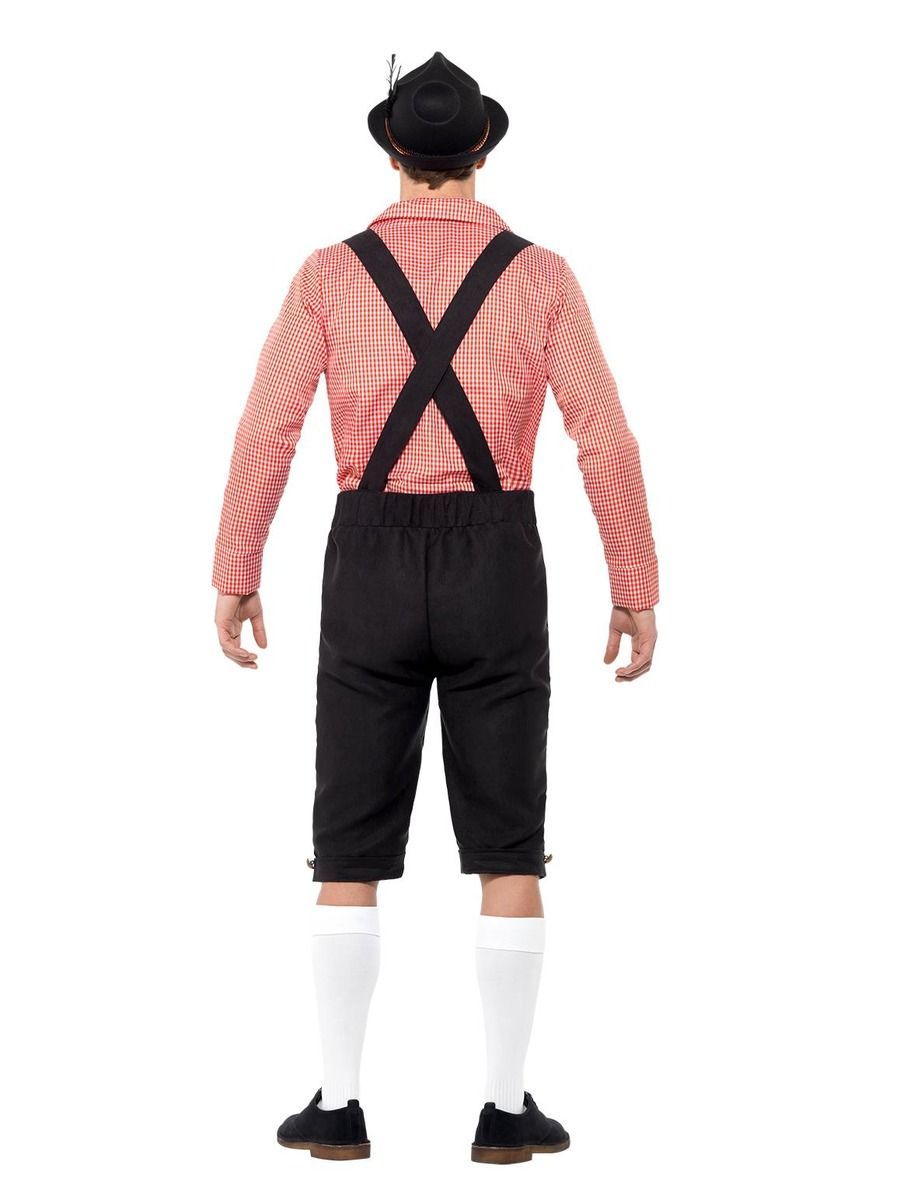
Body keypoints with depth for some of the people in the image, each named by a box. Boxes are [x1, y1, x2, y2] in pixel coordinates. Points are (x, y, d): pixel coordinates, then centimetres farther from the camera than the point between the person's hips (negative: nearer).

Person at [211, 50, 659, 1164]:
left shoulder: (329, 274, 1)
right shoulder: (541, 275, 0)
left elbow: (265, 431, -5)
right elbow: (606, 444, -5)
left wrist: (234, 580, 3)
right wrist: (638, 595, 3)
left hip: (372, 575, 1)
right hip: (495, 577, 0)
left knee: (352, 855, 7)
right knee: (508, 854, 5)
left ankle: (338, 1106, 5)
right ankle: (505, 1108, 4)